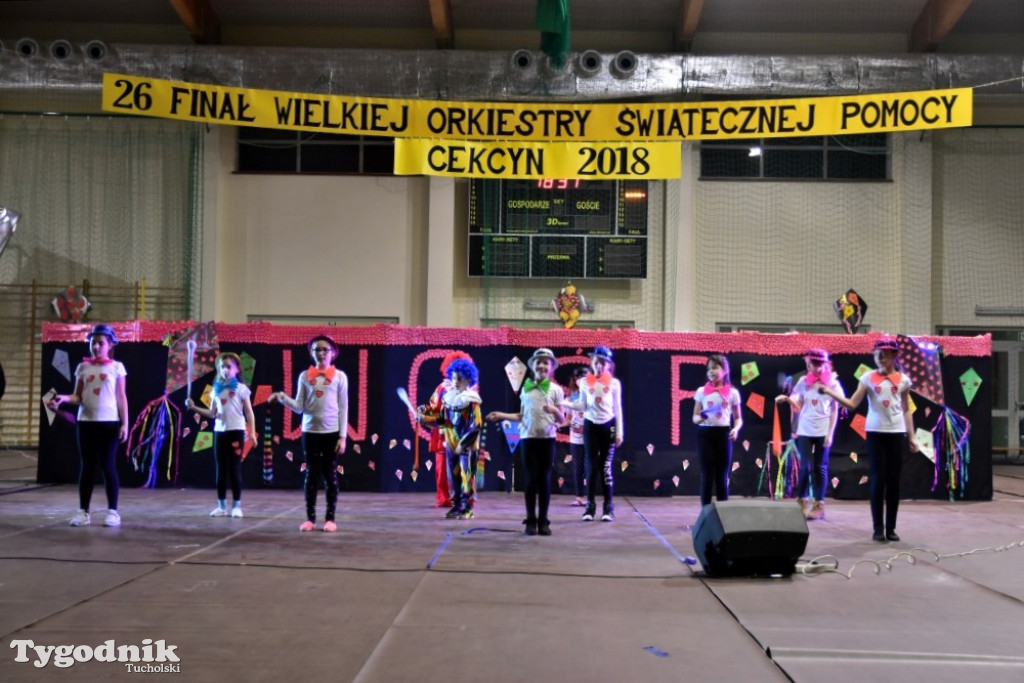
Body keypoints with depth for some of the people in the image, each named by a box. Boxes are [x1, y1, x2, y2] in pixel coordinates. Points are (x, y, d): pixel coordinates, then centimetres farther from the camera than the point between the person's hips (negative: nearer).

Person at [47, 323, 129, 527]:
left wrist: (124, 423, -4)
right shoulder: (83, 367, 7)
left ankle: (113, 511, 5)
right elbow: (78, 397, 6)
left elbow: (121, 398, 2)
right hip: (86, 421, 2)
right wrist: (64, 398, -15)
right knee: (87, 466, 6)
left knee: (108, 465, -1)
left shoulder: (116, 367, 2)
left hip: (109, 422, -2)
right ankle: (83, 511, 11)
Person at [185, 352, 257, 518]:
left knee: (235, 468, -2)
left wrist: (252, 432, -8)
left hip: (236, 431, -4)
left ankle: (236, 505, 3)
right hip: (220, 432, 4)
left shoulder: (241, 388, -1)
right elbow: (212, 413, 12)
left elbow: (249, 413, -1)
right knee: (221, 469, 5)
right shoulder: (216, 389, 10)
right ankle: (222, 505, 10)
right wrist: (194, 408, 1)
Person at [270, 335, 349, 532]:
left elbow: (343, 408, 0)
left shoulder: (340, 376, 1)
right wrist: (282, 397, -14)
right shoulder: (305, 376, 6)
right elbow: (299, 407, 3)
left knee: (330, 475, 3)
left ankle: (330, 518, 8)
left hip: (331, 432, -1)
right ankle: (310, 518, 9)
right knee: (312, 474, 4)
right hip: (310, 432, 2)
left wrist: (343, 436, -4)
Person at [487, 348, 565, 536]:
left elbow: (561, 420, -1)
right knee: (531, 479, 1)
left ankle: (543, 520, 7)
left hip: (547, 439, -1)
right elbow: (522, 416, 13)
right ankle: (531, 520, 5)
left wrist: (554, 411, -20)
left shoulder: (556, 390, 1)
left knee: (545, 479, 1)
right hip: (528, 438, 1)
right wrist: (501, 415, 6)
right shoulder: (526, 388, 9)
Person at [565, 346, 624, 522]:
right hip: (590, 426, 1)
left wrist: (619, 432, -1)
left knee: (605, 467, -2)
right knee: (592, 467, 1)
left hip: (608, 426, -1)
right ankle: (590, 506, 6)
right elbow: (582, 406, 6)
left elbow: (617, 408, 2)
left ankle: (608, 507, 4)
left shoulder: (614, 383, 0)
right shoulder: (585, 382, 3)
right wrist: (563, 403, -8)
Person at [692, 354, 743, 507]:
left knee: (722, 476, 4)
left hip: (723, 434, 0)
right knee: (707, 475, 0)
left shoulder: (732, 392, 6)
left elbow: (738, 418, 10)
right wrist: (700, 418, -15)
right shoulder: (702, 391, 6)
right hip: (705, 434, 0)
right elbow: (695, 417, 8)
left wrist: (736, 429, -10)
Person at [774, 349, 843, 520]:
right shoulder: (804, 381, 4)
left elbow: (834, 410, 0)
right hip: (805, 430, 1)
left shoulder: (832, 383, -2)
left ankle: (819, 505, 9)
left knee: (820, 468, 4)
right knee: (805, 467, -2)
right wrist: (787, 399, -11)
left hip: (823, 432, -1)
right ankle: (803, 502, 9)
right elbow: (799, 406, 9)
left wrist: (830, 433, -6)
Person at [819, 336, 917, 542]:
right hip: (876, 432, -1)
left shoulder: (903, 380, 6)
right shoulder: (868, 378, 2)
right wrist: (830, 392, -16)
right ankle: (878, 528, 4)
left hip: (897, 433, 2)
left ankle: (891, 527, 11)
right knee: (877, 479, -2)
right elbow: (852, 404, -4)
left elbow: (906, 411, 11)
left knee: (893, 479, 4)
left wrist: (912, 437, 8)